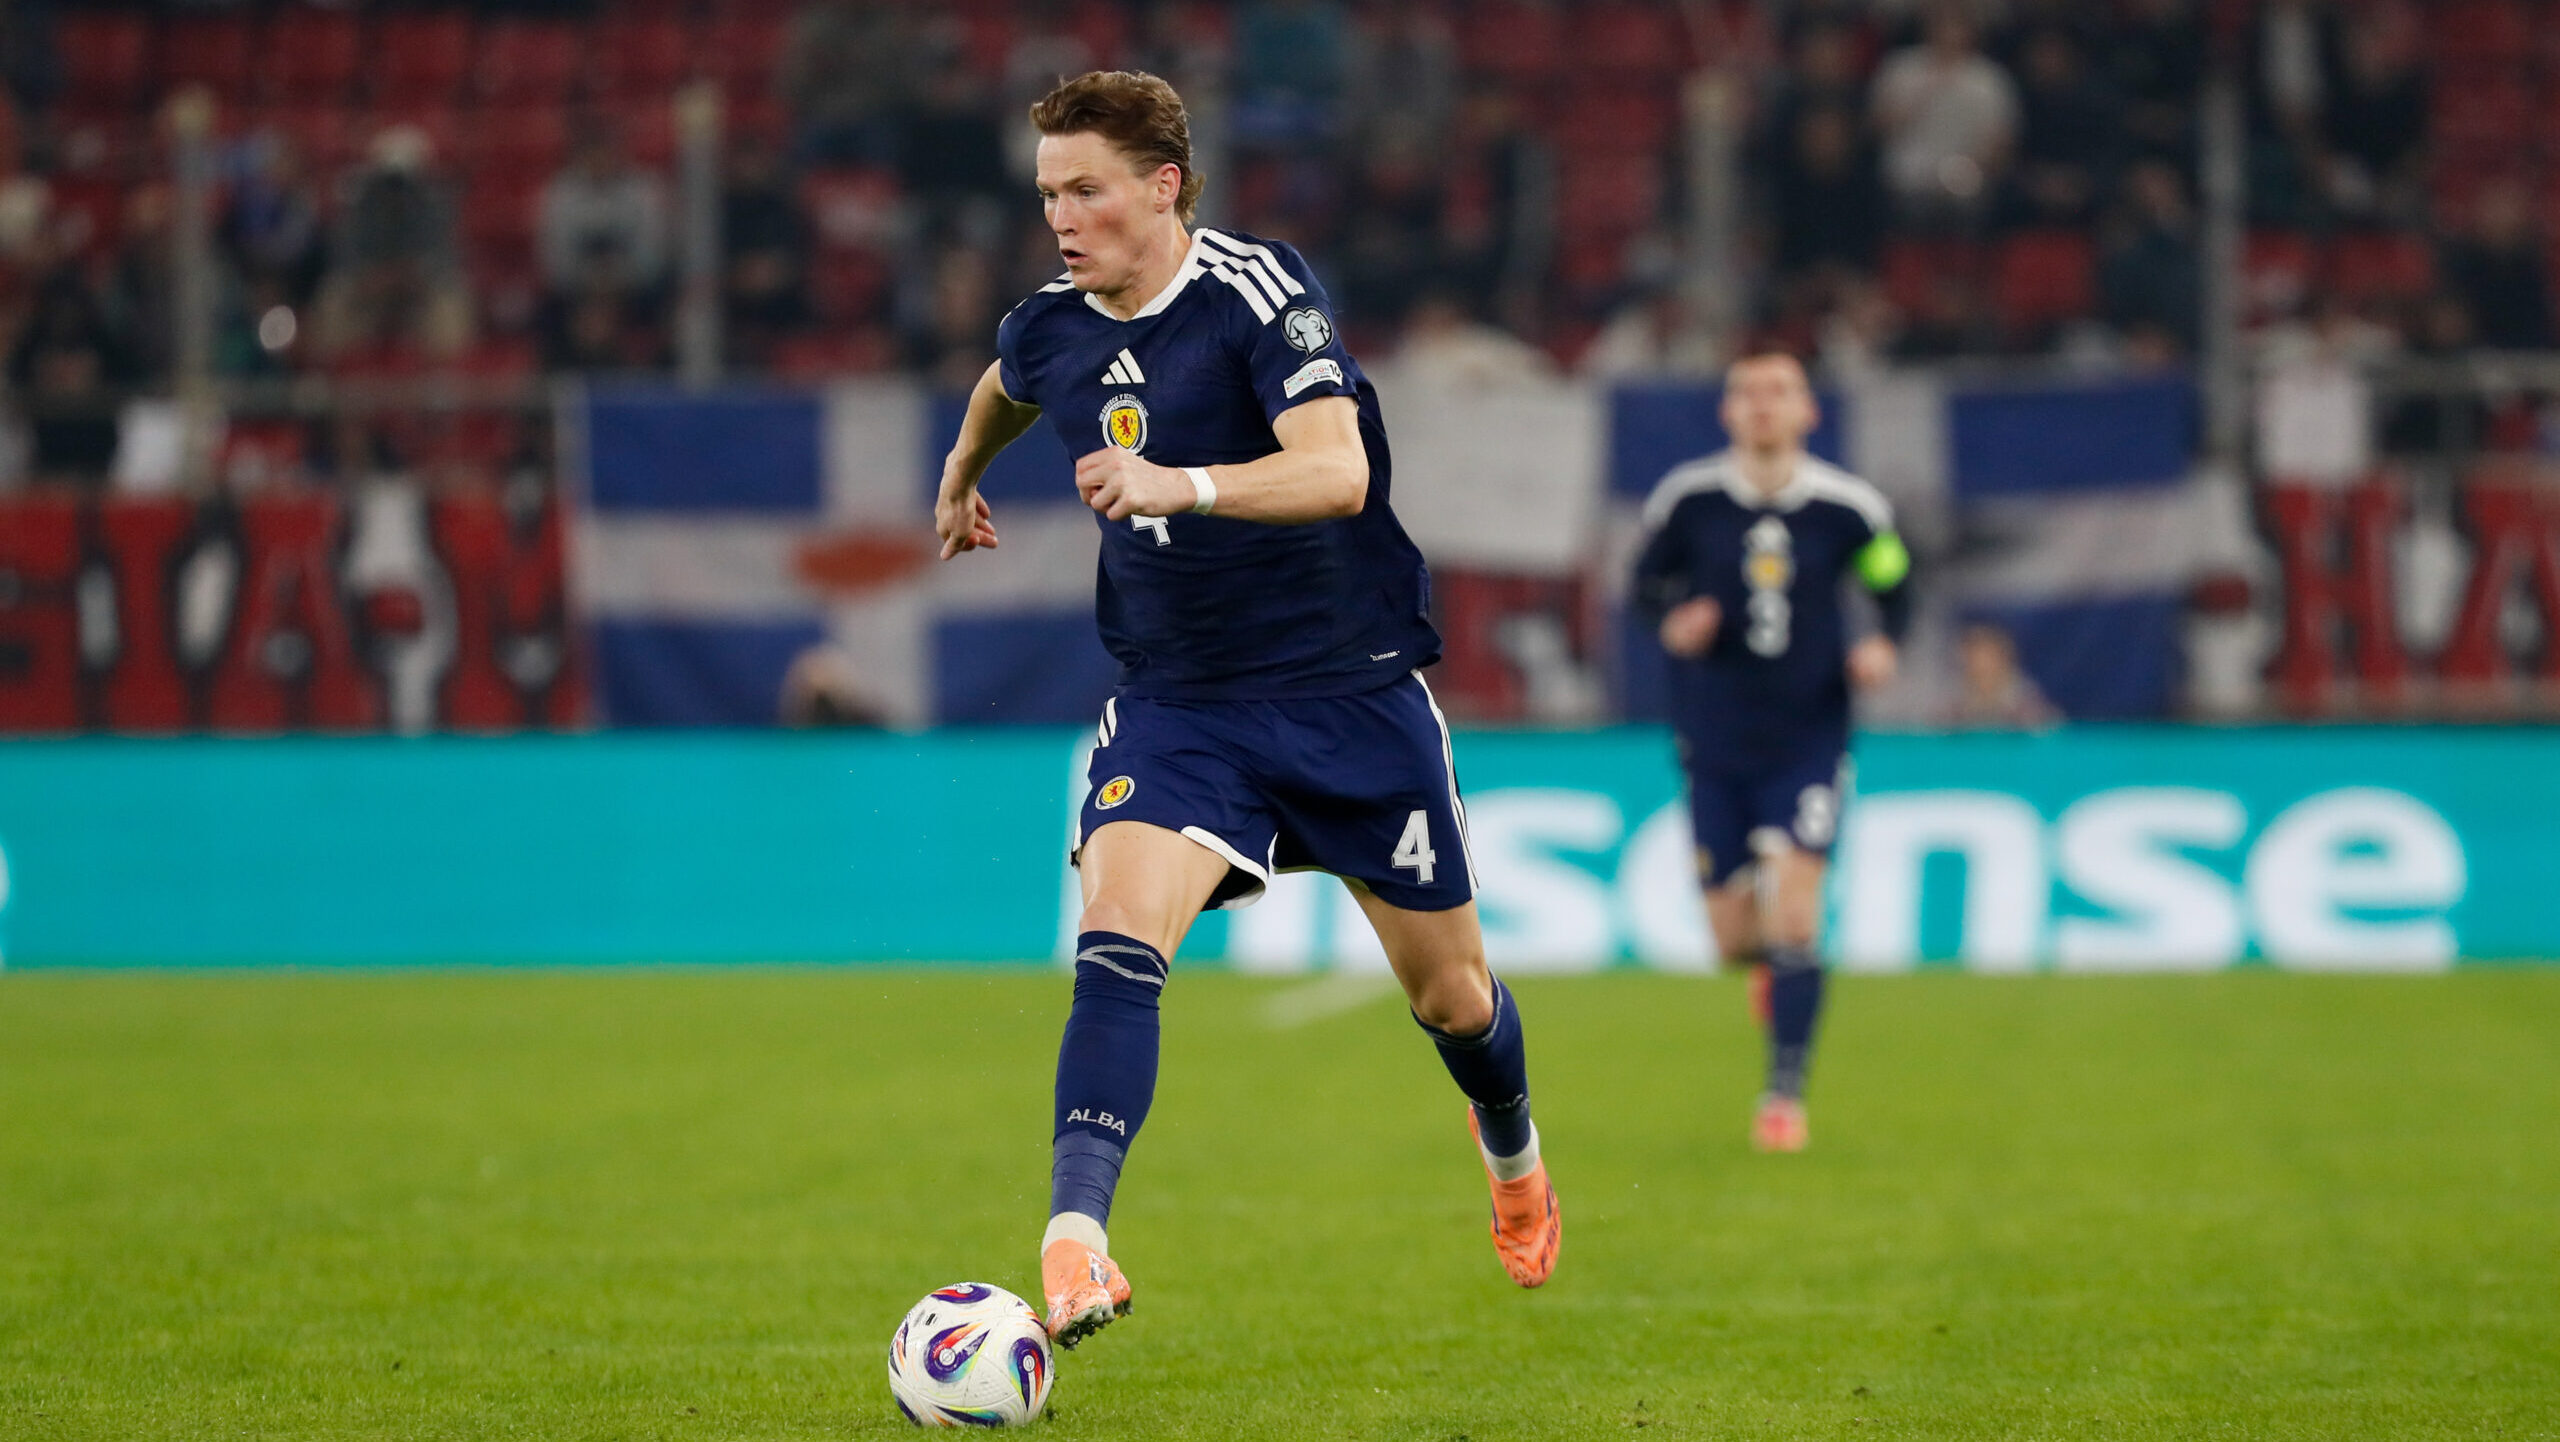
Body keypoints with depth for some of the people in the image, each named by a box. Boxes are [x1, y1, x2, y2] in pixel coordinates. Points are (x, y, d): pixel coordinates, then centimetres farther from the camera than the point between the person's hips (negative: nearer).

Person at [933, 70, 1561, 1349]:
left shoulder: (1256, 294, -17)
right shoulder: (1051, 330, 1)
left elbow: (1336, 470, -31)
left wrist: (1181, 484, -46)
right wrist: (962, 472, 45)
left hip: (1351, 691, -3)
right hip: (1174, 704, 3)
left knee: (1447, 992, 12)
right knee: (1113, 944, -24)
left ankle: (1512, 1153, 45)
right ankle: (1074, 1244, -35)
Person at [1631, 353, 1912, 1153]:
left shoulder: (1848, 508, -5)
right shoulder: (1686, 499, -5)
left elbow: (1894, 579, 11)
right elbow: (1648, 579, 8)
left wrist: (1883, 645, -8)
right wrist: (1672, 623, -14)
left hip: (1808, 741, -1)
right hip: (1715, 746, 1)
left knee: (1794, 919, -15)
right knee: (1733, 937, 4)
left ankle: (1785, 1095, -5)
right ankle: (1770, 959, 43)